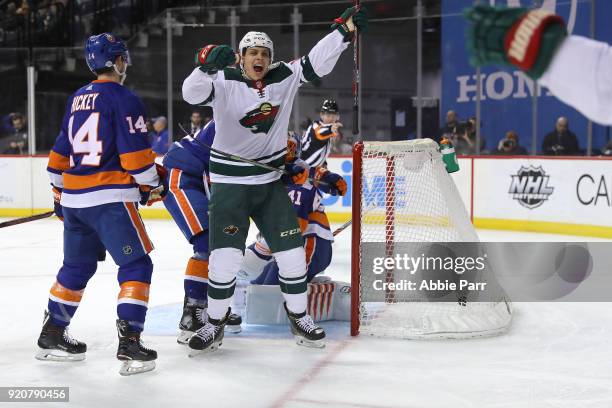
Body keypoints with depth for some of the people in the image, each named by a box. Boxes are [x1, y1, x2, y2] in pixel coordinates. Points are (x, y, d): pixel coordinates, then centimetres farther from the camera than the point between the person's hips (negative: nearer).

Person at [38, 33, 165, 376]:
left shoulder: (77, 100, 16)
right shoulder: (124, 99, -7)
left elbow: (60, 151, 20)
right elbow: (135, 152, -13)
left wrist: (60, 192, 30)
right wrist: (153, 184, 2)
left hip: (73, 198, 8)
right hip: (110, 198, -8)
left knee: (77, 266, 20)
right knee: (137, 264, -2)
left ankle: (52, 335, 28)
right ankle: (129, 342, -11)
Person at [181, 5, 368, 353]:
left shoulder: (285, 77, -1)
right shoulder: (224, 80, -13)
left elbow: (317, 61, -7)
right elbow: (192, 93, -29)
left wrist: (346, 29, -19)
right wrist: (207, 65, -49)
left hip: (272, 181, 4)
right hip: (230, 183, -3)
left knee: (292, 251, 3)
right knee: (225, 256, -8)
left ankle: (299, 318, 21)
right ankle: (215, 324, 11)